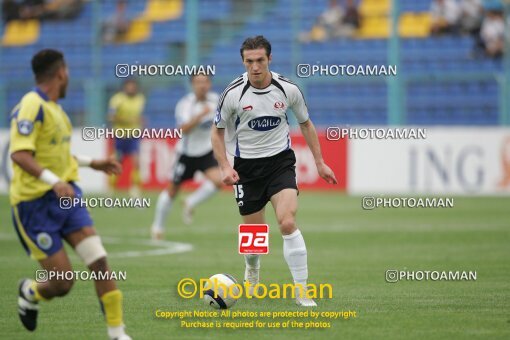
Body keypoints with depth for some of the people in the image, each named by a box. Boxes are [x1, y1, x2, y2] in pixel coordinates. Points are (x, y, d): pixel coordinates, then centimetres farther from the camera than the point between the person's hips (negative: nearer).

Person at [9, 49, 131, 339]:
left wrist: (92, 163, 29)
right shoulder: (31, 106, -16)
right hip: (35, 203, -8)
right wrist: (53, 181, -37)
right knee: (63, 284, -6)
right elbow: (19, 154, -27)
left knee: (100, 261, -9)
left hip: (66, 197, 8)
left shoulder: (54, 108, 14)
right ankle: (30, 293, 29)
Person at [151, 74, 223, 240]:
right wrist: (201, 114, -44)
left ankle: (191, 203, 5)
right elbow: (184, 129, -36)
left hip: (206, 152, 3)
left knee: (217, 180, -22)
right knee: (172, 190, 8)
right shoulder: (185, 104, -21)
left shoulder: (215, 100, -5)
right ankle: (158, 226, 30)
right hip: (187, 153, -3)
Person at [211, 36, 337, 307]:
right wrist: (225, 167, -11)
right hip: (246, 166, 0)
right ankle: (252, 270, 43)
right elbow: (217, 131, 2)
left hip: (280, 161, 0)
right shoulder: (233, 93, -11)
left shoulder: (288, 89, -7)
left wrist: (320, 162, 10)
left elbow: (305, 123, 10)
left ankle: (302, 291, -15)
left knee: (287, 223, -20)